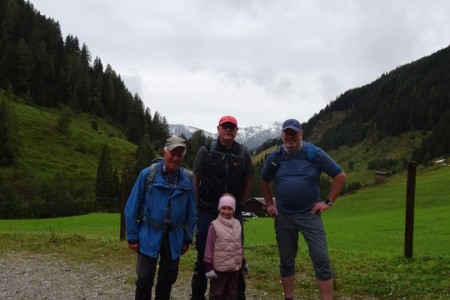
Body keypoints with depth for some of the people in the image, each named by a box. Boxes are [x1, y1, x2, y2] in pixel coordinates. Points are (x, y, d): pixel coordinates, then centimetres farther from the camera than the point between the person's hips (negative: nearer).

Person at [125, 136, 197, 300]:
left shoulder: (188, 179, -2)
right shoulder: (148, 174, -11)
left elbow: (191, 212, 5)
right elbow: (132, 208, -6)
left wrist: (187, 239, 5)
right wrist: (132, 237, -5)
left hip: (174, 238, 3)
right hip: (149, 236, -3)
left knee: (168, 280, 15)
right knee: (145, 280, 2)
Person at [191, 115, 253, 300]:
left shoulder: (243, 153, 1)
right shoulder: (206, 151, -4)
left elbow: (248, 182, 10)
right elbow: (196, 180, 2)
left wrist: (240, 204, 7)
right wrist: (199, 205, 3)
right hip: (208, 212, -1)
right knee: (203, 254, 6)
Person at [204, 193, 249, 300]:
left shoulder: (237, 224, 4)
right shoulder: (214, 225, -12)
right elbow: (209, 247, -11)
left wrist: (243, 262, 19)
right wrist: (208, 266, -13)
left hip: (235, 267, 5)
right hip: (219, 267, -5)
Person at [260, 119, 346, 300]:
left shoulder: (314, 153, -7)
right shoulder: (274, 157, 1)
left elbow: (340, 176, -2)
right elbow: (264, 181, 17)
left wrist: (328, 202, -5)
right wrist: (270, 204, 9)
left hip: (309, 215, -2)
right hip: (283, 217, 3)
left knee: (321, 260, -7)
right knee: (286, 261, 11)